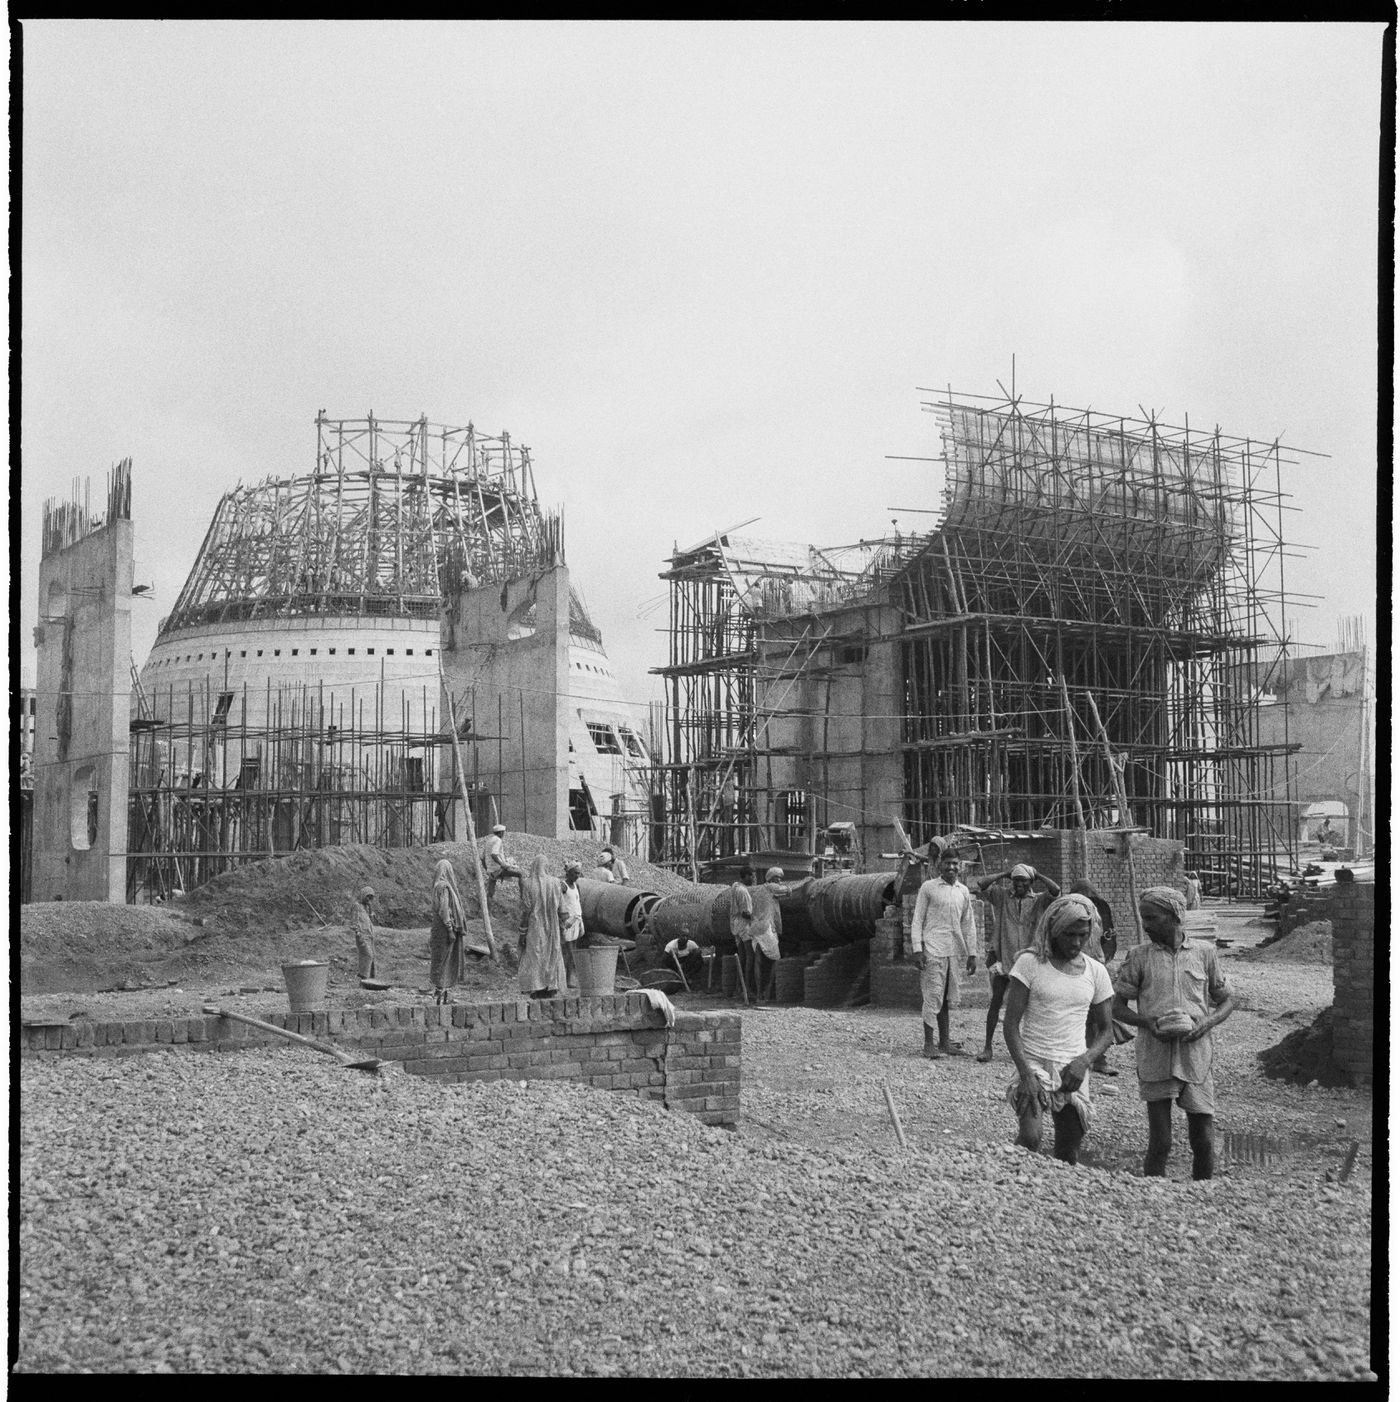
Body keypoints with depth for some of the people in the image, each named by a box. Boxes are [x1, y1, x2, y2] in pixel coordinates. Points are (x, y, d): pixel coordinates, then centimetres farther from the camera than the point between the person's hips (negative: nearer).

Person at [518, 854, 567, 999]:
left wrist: (522, 933, -6)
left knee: (534, 962, 0)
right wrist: (562, 931, 9)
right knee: (552, 960, 10)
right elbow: (561, 910, 2)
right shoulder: (556, 883, 0)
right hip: (552, 931, 3)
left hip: (534, 931, -3)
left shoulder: (527, 884, -8)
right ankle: (552, 991, 8)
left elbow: (525, 910, -10)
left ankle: (537, 992, -5)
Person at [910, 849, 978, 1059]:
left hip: (954, 951, 5)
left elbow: (968, 924, 17)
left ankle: (944, 1042, 16)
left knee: (947, 997, 9)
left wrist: (972, 953, 14)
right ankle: (929, 1044, -1)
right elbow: (917, 919, -1)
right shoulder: (928, 888, -1)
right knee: (933, 996, -6)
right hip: (933, 949, -5)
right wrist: (917, 948, -9)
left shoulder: (963, 891, 12)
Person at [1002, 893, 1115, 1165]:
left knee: (1068, 1155, 6)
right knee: (1029, 1138, -24)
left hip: (1073, 1071, 4)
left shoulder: (1096, 972, 6)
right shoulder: (1030, 963, -5)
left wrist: (1084, 1061, -8)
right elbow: (1011, 1023, -7)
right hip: (1034, 1063, -4)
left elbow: (1106, 1031, 12)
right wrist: (1025, 1074, -18)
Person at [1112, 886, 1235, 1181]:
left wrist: (1207, 1023, -7)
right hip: (1155, 1057, -1)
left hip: (1196, 1056, 1)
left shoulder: (1204, 954, 7)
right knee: (1160, 1143, -2)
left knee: (1203, 1142, 4)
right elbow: (1117, 1006, 7)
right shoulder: (1139, 957, 5)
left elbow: (1227, 1000, 13)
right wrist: (1145, 1021, -12)